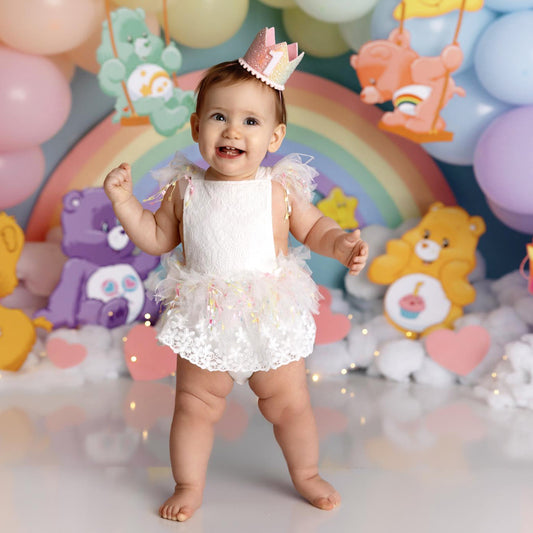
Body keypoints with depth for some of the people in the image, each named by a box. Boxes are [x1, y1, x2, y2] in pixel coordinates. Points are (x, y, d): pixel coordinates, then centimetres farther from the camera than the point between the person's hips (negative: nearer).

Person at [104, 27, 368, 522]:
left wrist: (341, 243, -13)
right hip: (205, 322, 1)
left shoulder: (281, 189, -7)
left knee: (290, 406, 13)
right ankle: (189, 485, 31)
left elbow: (313, 226, 6)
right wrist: (124, 201, -5)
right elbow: (156, 239, 6)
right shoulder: (184, 189, -4)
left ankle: (306, 474, 38)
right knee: (195, 406, 11)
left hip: (271, 318, 0)